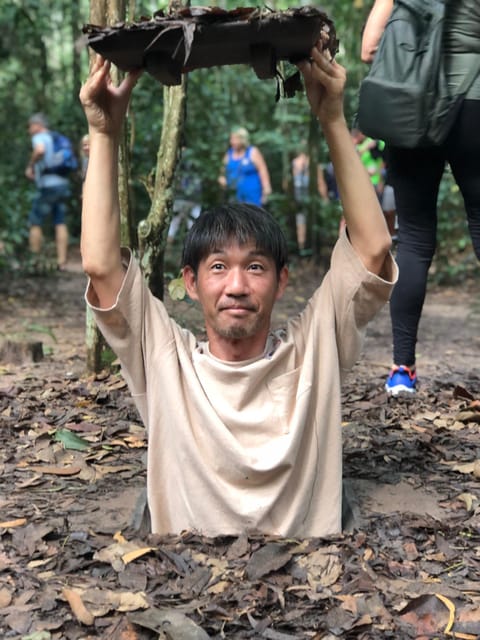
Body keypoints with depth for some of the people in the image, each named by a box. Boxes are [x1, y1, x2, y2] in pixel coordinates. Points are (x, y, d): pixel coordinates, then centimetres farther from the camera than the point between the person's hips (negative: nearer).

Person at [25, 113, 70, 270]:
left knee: (35, 223, 2)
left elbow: (40, 150, -29)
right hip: (62, 184, 7)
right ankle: (61, 262, 0)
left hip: (47, 186, -7)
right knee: (60, 224, 5)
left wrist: (30, 166, -14)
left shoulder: (39, 137, -5)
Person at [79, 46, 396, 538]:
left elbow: (374, 248, -6)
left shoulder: (312, 354, 1)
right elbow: (100, 265, -10)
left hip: (311, 526, 1)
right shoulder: (166, 362, 0)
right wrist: (105, 134, -9)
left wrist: (333, 121, -8)